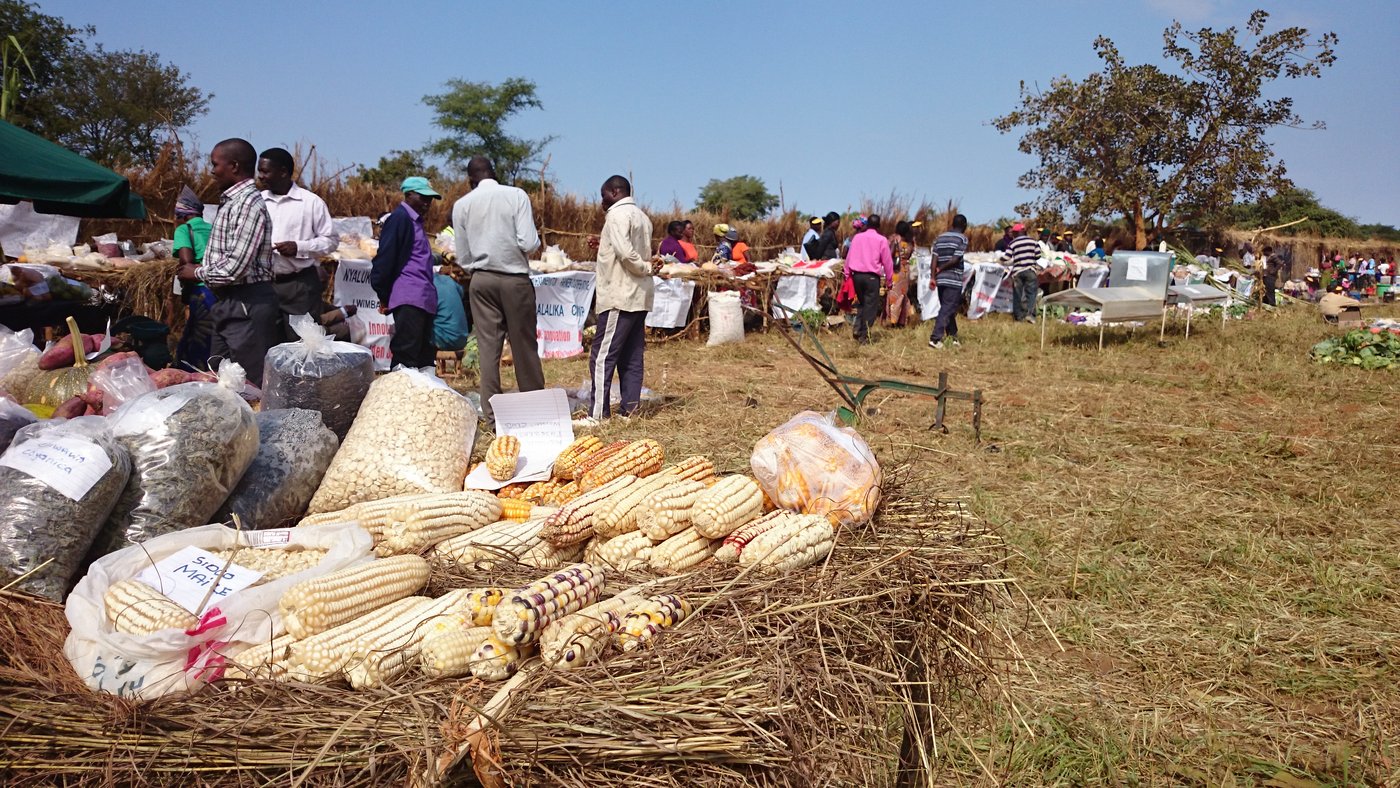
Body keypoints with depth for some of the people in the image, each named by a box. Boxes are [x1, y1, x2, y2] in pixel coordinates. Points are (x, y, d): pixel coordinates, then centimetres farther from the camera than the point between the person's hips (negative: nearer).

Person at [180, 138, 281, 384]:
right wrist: (198, 267, 7)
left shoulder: (248, 204, -17)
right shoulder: (230, 201, 14)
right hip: (228, 304, 10)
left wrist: (198, 273, -6)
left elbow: (235, 267, -22)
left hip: (248, 307, -10)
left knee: (251, 386, -3)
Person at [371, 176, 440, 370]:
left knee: (425, 355, 8)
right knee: (406, 355, -11)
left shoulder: (415, 221, 23)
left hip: (423, 299, 9)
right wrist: (384, 296, -8)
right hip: (409, 299, -9)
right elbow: (385, 258, -11)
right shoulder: (400, 218, -6)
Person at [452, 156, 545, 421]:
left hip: (481, 280, 2)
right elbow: (529, 243, -13)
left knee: (488, 347, 4)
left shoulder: (462, 205, 2)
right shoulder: (516, 195, -5)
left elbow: (463, 257, 4)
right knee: (524, 344, 7)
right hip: (515, 279, -2)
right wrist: (535, 239, 9)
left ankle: (491, 412, 4)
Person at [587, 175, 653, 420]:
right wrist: (605, 244, 16)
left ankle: (599, 412, -8)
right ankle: (630, 407, 11)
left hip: (620, 296, -9)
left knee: (602, 355, -7)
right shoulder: (641, 216, 18)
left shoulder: (618, 214, -10)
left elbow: (626, 253, -22)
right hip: (639, 296, 9)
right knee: (631, 356, 9)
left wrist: (646, 268, -8)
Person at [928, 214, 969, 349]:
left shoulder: (940, 238, 11)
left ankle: (953, 336, 26)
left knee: (946, 308, 16)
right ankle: (935, 339, -14)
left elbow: (935, 257, 2)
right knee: (947, 310, -5)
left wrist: (933, 276, -2)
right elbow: (955, 260, -13)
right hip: (954, 280, -6)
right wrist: (941, 269, -1)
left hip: (940, 279, 6)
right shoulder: (962, 239, -6)